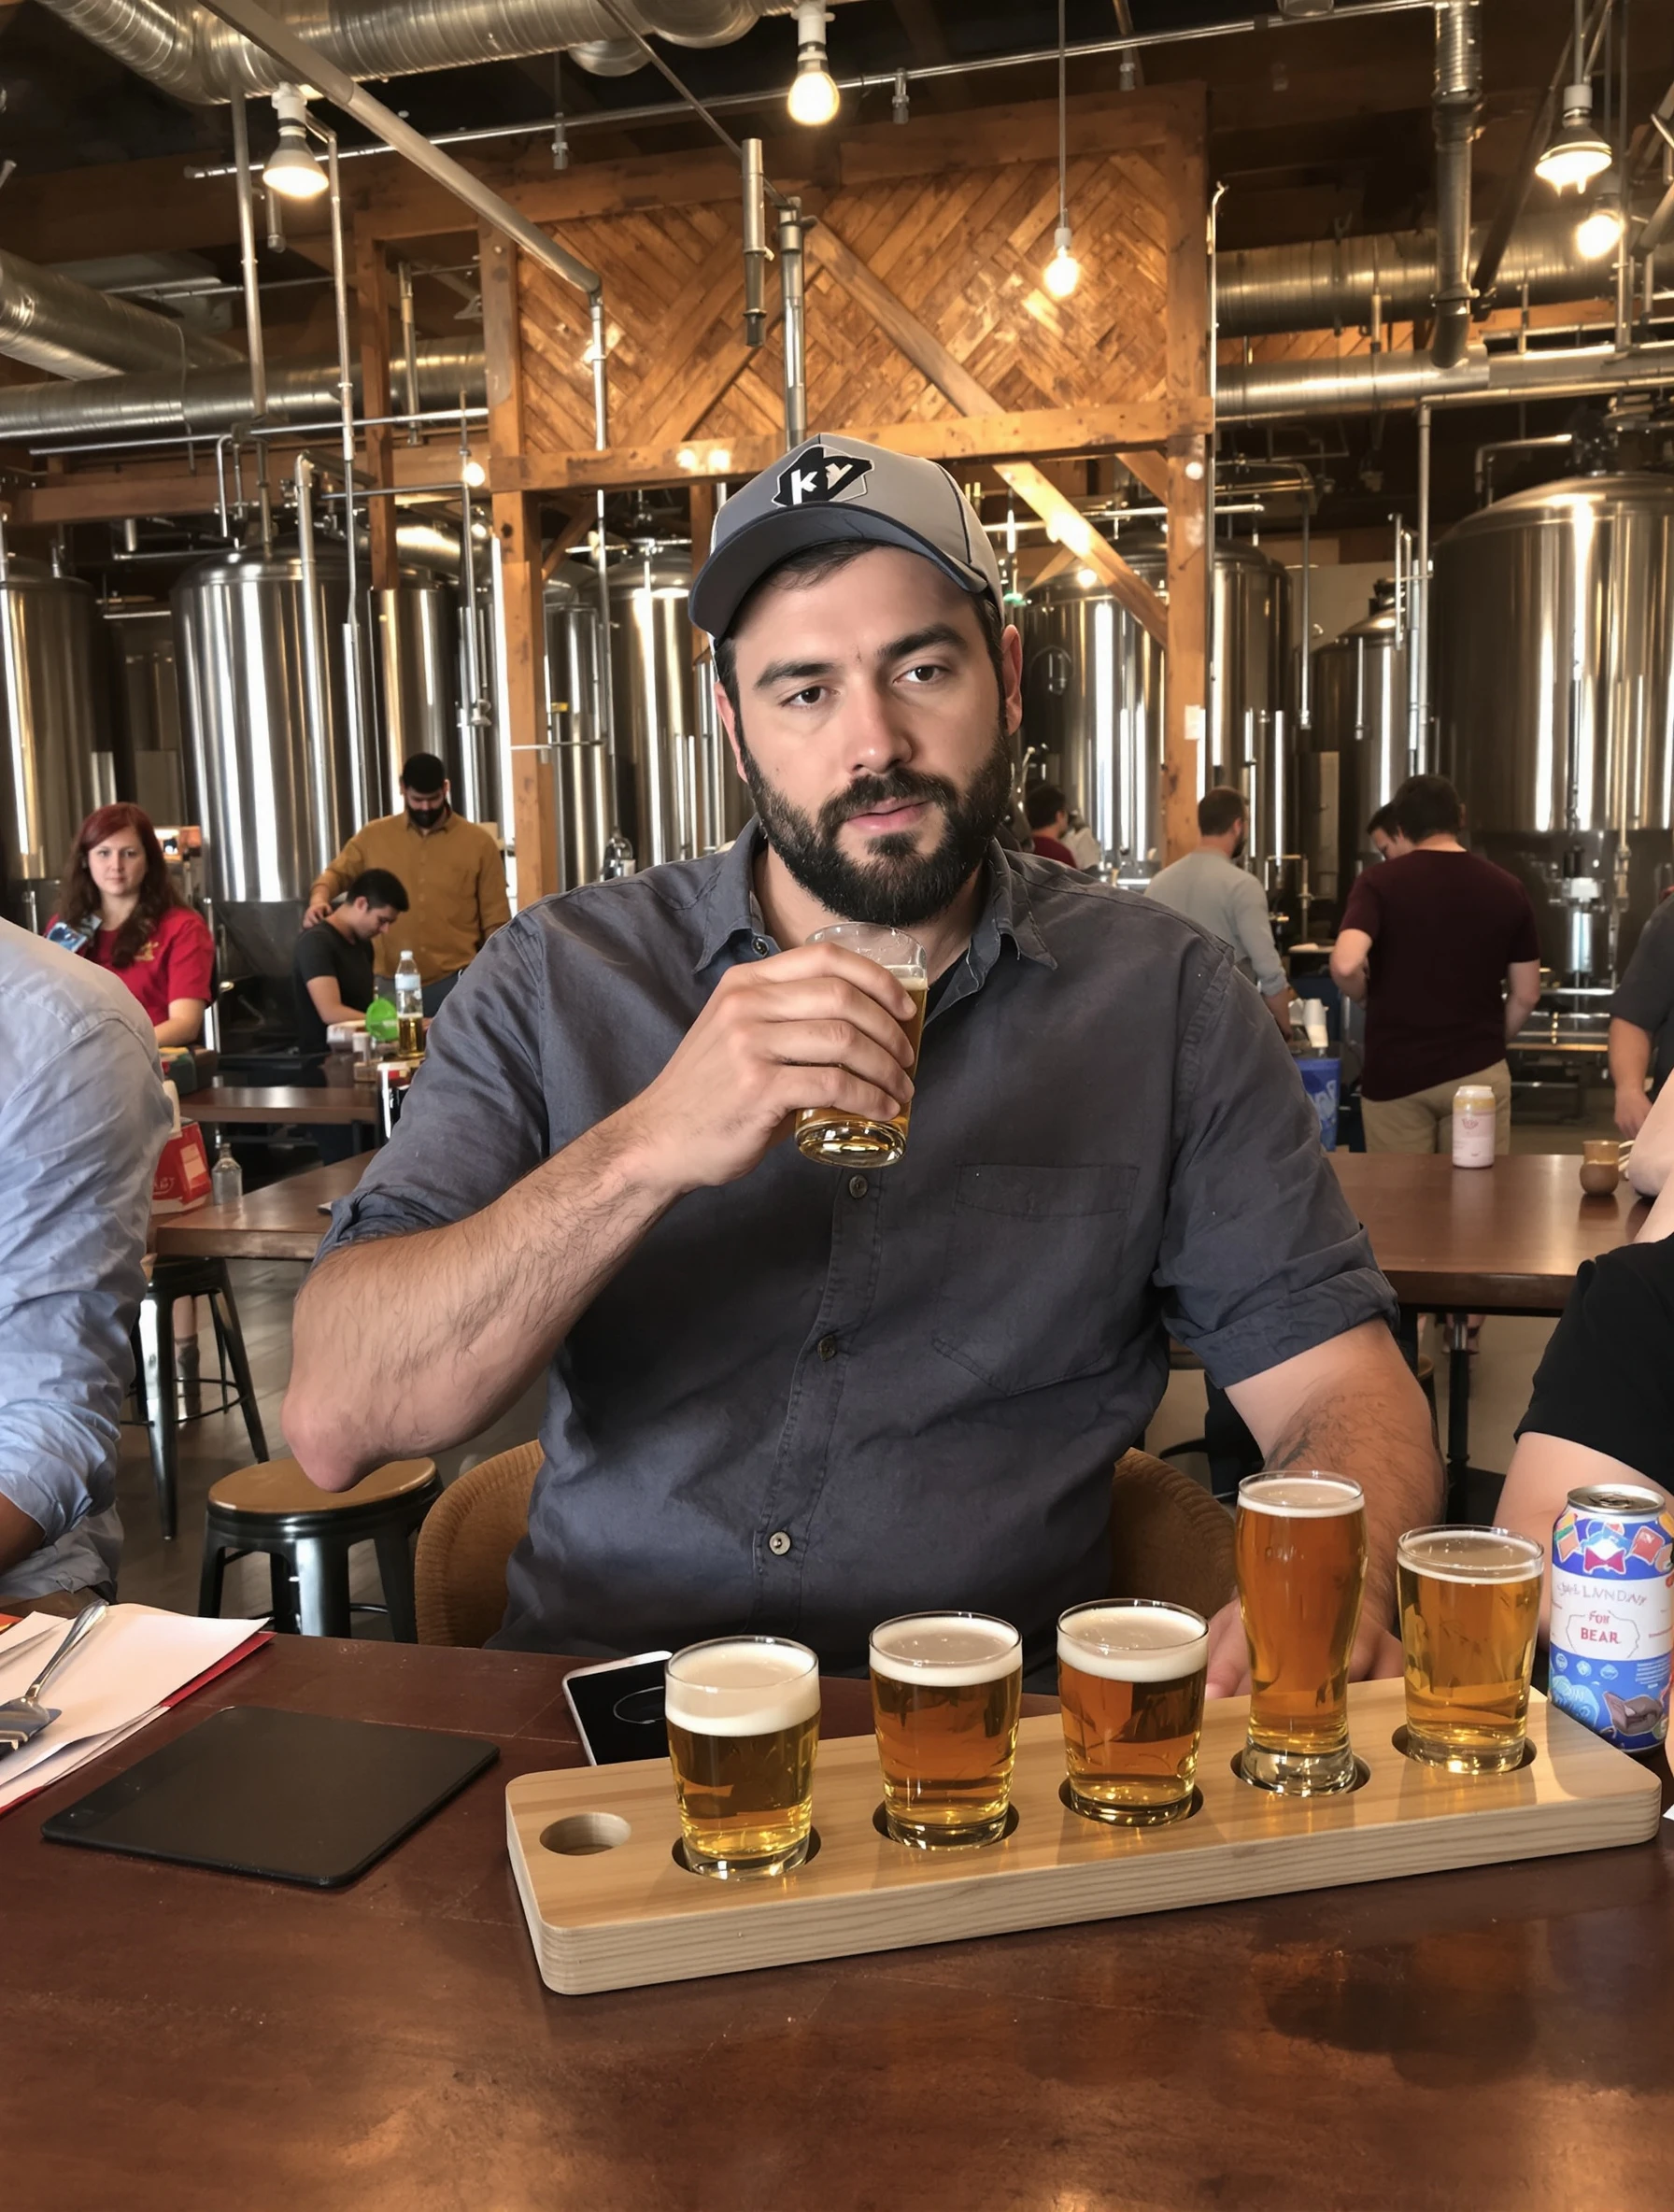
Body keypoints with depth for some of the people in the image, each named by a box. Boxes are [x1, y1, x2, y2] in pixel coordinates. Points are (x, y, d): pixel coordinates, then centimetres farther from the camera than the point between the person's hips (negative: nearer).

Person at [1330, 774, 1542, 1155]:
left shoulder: (1379, 883, -8)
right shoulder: (1507, 889, 1)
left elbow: (1345, 965, -22)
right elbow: (1525, 996, 5)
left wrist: (1365, 998, -1)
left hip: (1395, 1072, -2)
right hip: (1478, 1072, 2)